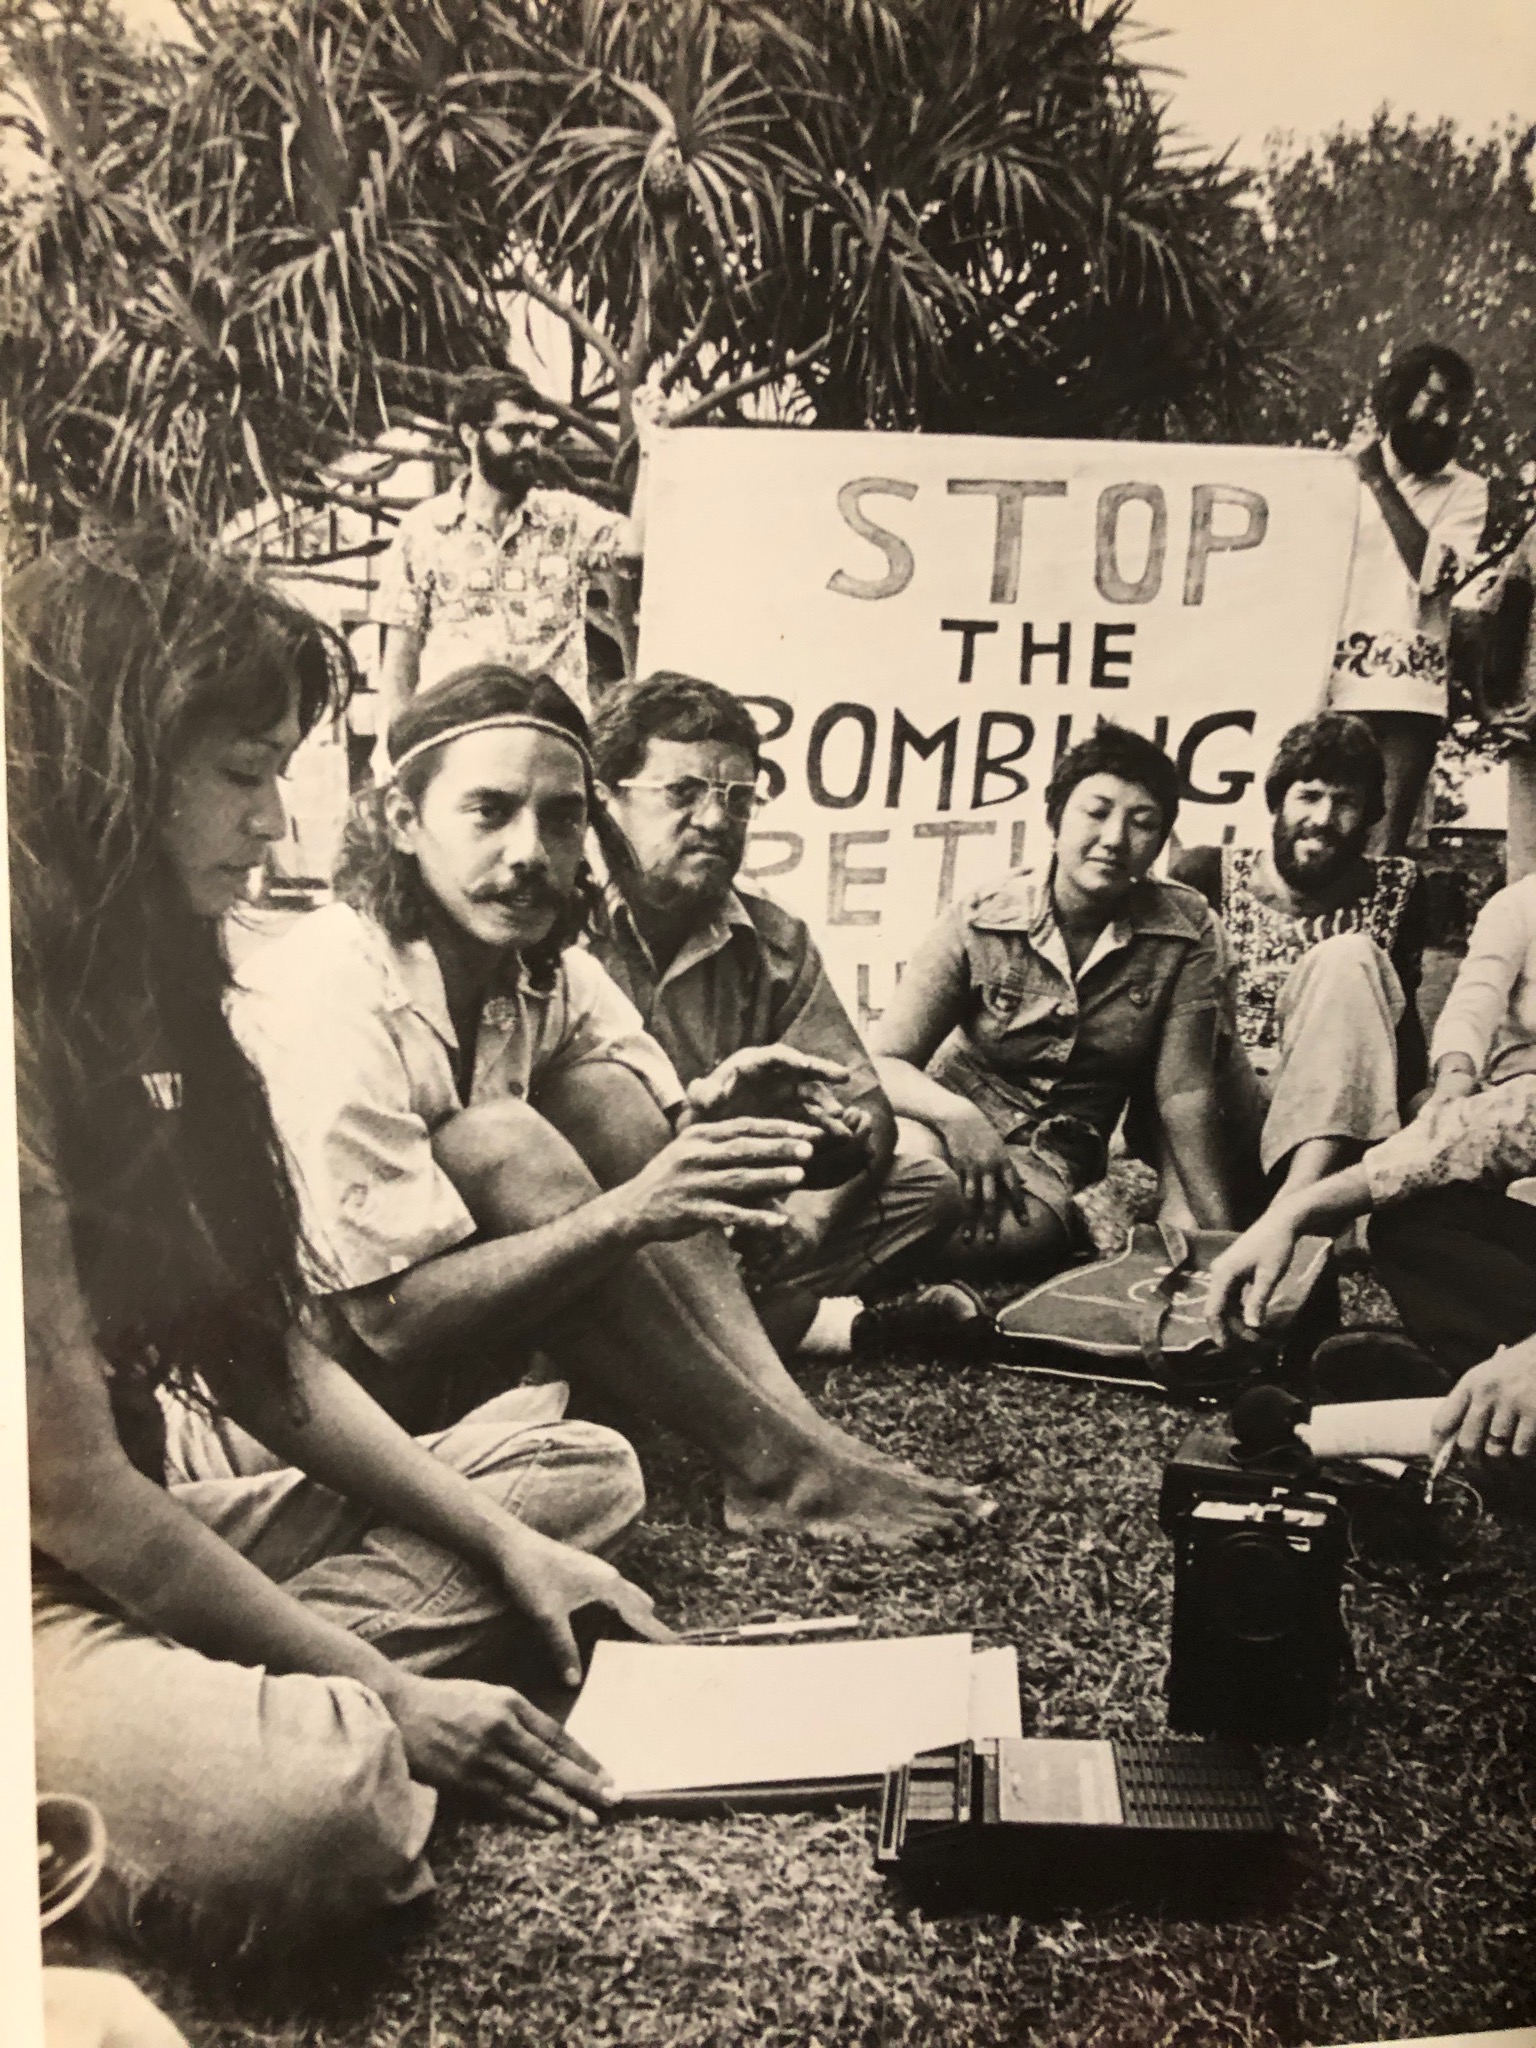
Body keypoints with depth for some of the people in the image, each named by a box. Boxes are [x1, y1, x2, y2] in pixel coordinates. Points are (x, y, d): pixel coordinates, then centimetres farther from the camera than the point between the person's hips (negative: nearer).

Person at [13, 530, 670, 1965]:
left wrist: (502, 1544, 1)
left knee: (581, 1472, 10)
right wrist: (387, 1692, -14)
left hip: (150, 1543, 10)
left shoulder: (136, 990, 9)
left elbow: (264, 1354, 9)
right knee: (311, 1798, -40)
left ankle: (240, 1692, -6)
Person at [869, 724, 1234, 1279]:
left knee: (1022, 1230, -36)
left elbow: (1183, 1090, -5)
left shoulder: (1188, 932, -3)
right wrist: (955, 1115, -29)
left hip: (1059, 1156, 2)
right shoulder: (979, 920, -6)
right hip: (950, 1126, -1)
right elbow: (885, 1061, -9)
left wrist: (1222, 1236, -13)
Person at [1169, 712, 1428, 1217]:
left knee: (1347, 959, -22)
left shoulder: (1392, 889, 10)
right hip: (1216, 1109, -1)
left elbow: (1402, 1020, 6)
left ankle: (1299, 1195, -41)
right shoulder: (1207, 876, 5)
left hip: (1324, 1114, 1)